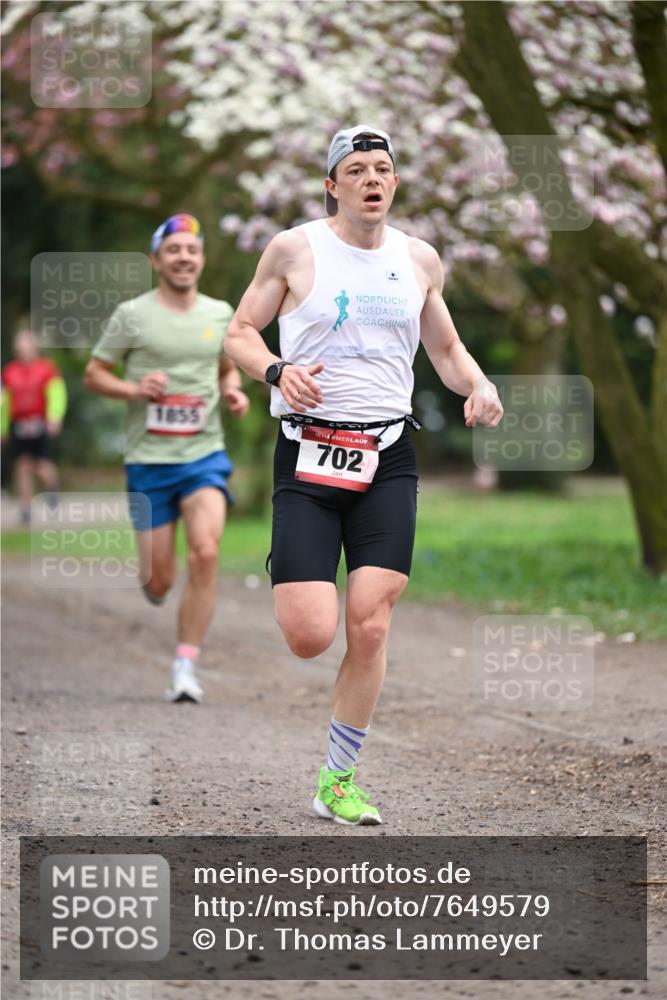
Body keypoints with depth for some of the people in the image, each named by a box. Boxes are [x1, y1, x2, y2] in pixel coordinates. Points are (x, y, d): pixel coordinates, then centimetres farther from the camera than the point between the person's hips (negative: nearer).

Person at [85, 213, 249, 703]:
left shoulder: (220, 314, 7)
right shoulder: (133, 315, -2)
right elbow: (94, 373, 4)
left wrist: (234, 391, 2)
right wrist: (135, 390, -14)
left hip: (205, 456, 1)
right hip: (149, 460, -1)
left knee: (205, 553, -21)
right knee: (159, 581, 0)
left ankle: (186, 668, -12)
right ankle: (153, 578, 41)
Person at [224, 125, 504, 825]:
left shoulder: (419, 260, 11)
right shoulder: (294, 249, 0)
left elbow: (447, 352, 22)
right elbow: (240, 333, 5)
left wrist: (478, 387, 1)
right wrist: (277, 372, -16)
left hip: (388, 458, 3)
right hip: (309, 452, -3)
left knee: (370, 626, -7)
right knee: (310, 637, -12)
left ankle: (337, 782, 8)